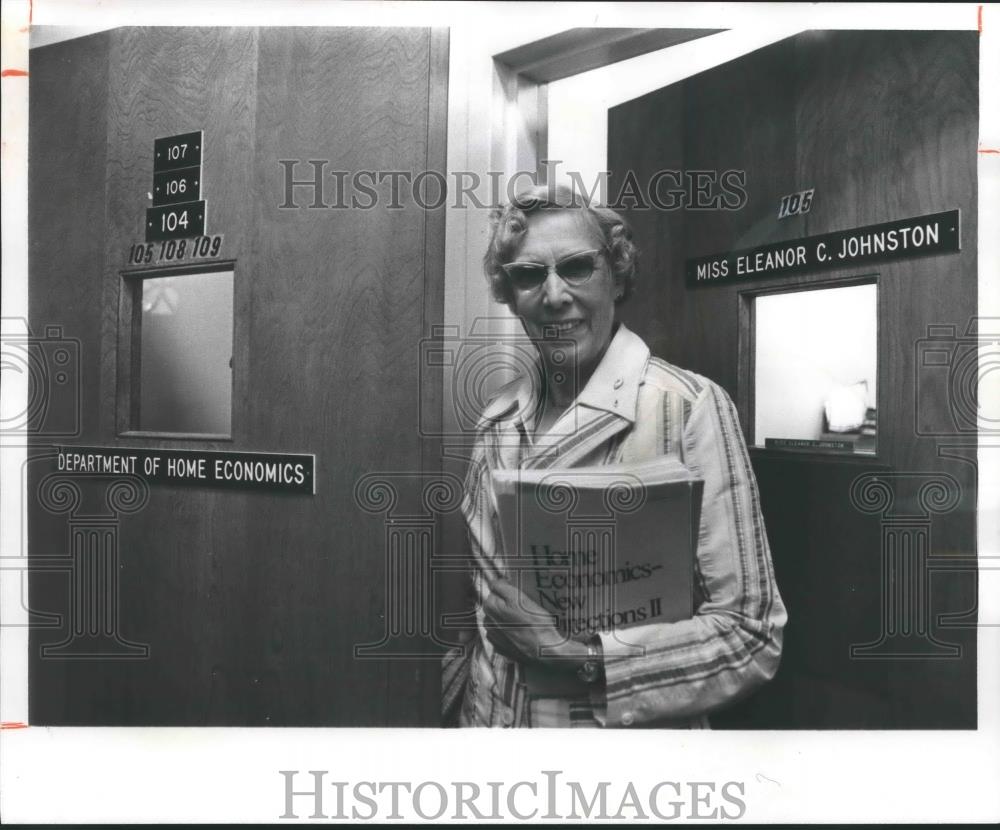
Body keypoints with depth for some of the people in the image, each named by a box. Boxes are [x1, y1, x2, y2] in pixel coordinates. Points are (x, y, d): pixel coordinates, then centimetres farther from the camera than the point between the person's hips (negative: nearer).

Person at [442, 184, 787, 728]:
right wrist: (451, 698, 0)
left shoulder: (691, 407, -18)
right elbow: (480, 593, 7)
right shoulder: (498, 418, -3)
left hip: (629, 730, -4)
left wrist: (584, 655, -25)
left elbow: (750, 632, -18)